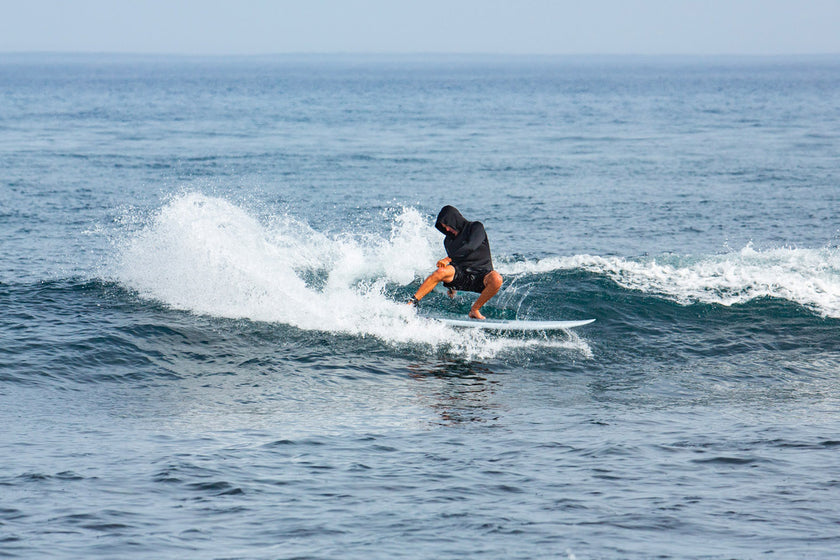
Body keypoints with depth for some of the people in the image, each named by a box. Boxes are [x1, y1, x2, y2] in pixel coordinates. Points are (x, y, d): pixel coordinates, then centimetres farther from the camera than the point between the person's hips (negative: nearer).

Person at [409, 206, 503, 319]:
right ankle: (412, 303, -33)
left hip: (481, 275, -3)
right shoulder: (449, 241, 17)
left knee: (496, 279, -38)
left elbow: (471, 247, -17)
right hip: (460, 274, 3)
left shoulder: (476, 227, -1)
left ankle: (475, 310, -17)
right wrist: (451, 286, 14)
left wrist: (448, 259, -17)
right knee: (441, 271, -31)